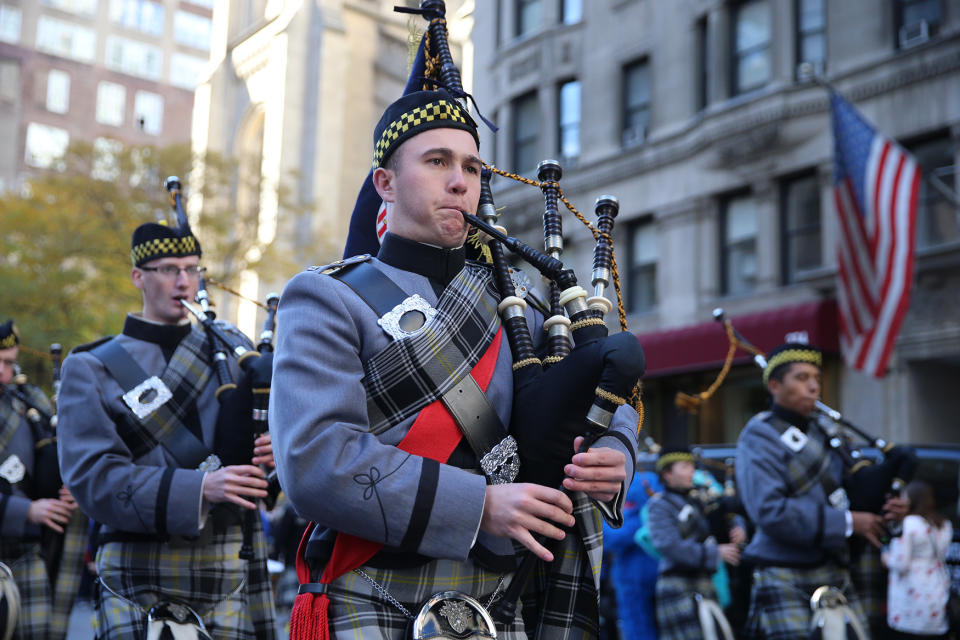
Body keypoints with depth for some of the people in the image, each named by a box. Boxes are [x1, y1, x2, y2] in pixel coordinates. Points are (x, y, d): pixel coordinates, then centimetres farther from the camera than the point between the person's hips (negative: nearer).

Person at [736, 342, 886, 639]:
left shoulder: (822, 430, 14)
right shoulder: (759, 438, -8)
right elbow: (770, 511, -20)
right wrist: (846, 522, -18)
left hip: (834, 575, 7)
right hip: (786, 579, -6)